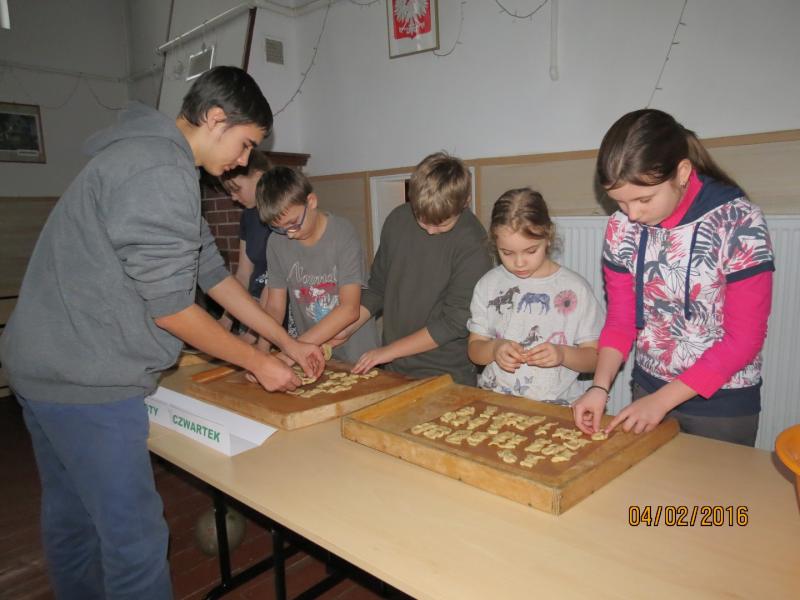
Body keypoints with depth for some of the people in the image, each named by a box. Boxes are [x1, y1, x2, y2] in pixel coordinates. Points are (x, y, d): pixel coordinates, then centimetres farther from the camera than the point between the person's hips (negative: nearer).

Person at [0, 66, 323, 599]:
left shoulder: (156, 160, 16)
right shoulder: (160, 173, -19)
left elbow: (215, 275, 15)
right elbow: (169, 308, -19)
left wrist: (289, 342, 15)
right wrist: (258, 363, -7)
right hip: (86, 378, -11)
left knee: (74, 519, 22)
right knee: (136, 537, -1)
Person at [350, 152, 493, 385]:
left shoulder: (472, 245, -17)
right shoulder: (397, 221, -2)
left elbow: (455, 322, -18)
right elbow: (377, 288, 7)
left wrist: (389, 351, -13)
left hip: (447, 377, -4)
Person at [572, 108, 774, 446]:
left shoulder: (738, 223, -20)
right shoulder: (622, 226, -7)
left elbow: (744, 338, -16)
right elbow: (620, 320, 0)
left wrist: (662, 400, -19)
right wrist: (600, 387, -15)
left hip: (723, 402, -3)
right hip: (649, 391, 4)